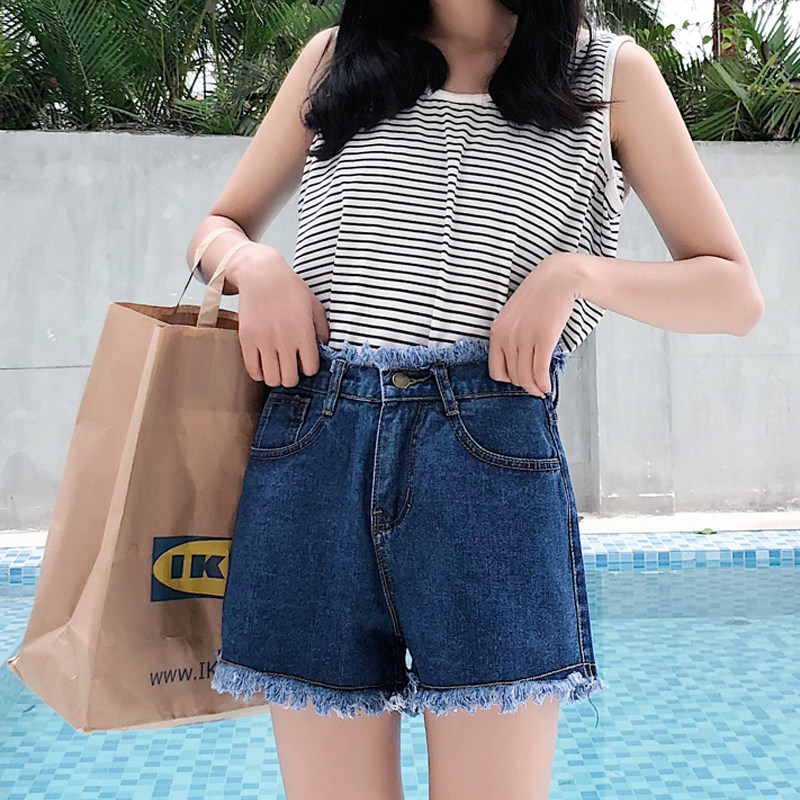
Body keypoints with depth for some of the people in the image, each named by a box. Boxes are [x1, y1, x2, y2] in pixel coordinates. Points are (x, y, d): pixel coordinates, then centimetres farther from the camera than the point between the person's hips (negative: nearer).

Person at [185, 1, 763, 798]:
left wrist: (576, 271, -7)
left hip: (488, 456, -1)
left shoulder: (609, 72, 14)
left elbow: (734, 293, 11)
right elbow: (217, 228, 25)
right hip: (311, 453, 2)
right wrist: (255, 266, 1)